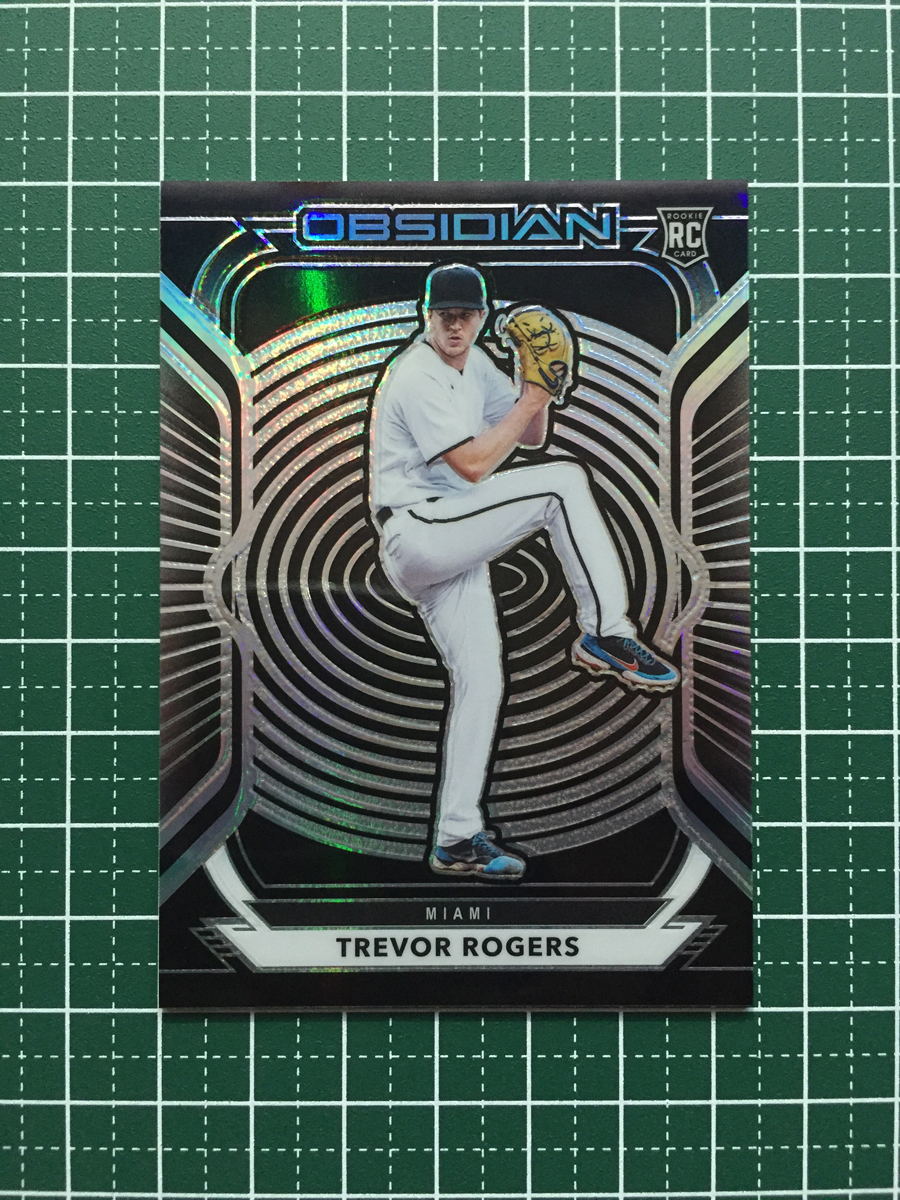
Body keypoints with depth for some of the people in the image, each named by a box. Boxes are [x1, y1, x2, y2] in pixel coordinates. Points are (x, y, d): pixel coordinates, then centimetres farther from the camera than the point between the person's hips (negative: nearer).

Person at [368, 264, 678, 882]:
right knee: (562, 482, -18)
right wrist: (531, 396, -13)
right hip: (417, 531, -9)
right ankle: (606, 633, -15)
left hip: (449, 546, 9)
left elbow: (531, 435, 19)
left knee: (481, 681, 4)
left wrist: (537, 388, 0)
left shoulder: (475, 365, 17)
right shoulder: (416, 375, -11)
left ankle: (457, 839, 9)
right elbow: (474, 465, -19)